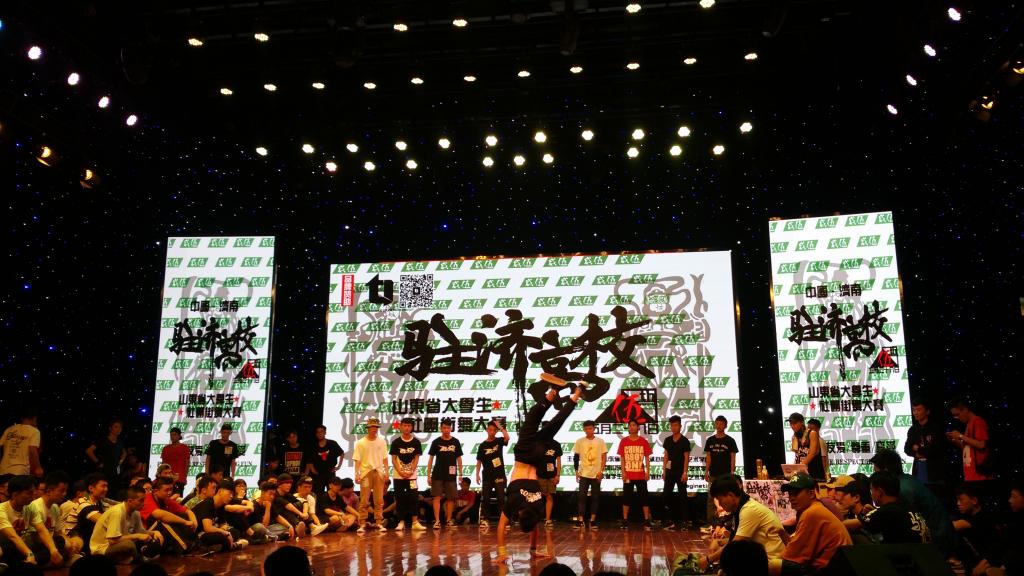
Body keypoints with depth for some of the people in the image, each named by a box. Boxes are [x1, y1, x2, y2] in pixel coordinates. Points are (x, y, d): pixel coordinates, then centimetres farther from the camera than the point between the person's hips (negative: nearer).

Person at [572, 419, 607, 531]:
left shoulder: (600, 441, 1)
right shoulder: (580, 442, 2)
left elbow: (604, 457, 1)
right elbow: (576, 457, 6)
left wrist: (601, 471, -8)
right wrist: (577, 471, -1)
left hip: (596, 474, 0)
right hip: (583, 474, 0)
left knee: (595, 497, 5)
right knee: (582, 497, -2)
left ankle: (593, 520, 12)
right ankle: (581, 521, -2)